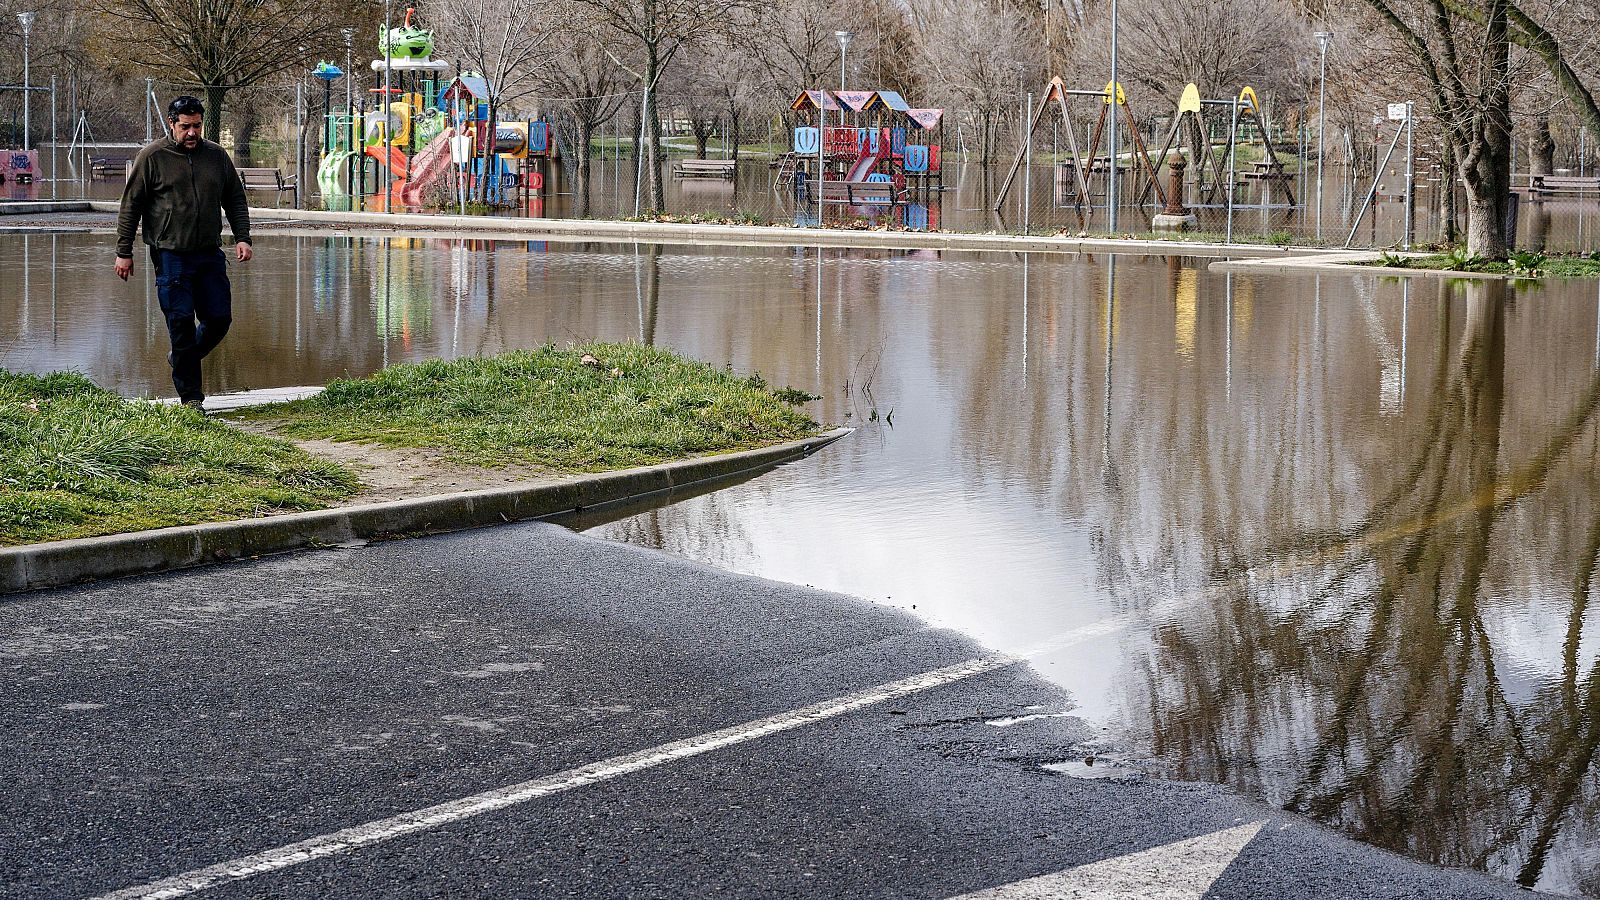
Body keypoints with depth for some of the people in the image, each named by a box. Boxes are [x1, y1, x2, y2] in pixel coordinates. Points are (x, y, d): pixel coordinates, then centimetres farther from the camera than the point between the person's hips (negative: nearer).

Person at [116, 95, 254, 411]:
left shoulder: (216, 156, 10)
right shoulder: (152, 157, -2)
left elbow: (236, 200, 18)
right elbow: (130, 205, 1)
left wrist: (242, 238, 5)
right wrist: (124, 252, -1)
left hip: (210, 255, 4)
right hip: (171, 256, -4)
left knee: (219, 318, 3)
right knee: (181, 323, -5)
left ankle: (182, 360, 31)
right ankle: (190, 397, 2)